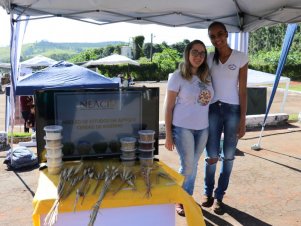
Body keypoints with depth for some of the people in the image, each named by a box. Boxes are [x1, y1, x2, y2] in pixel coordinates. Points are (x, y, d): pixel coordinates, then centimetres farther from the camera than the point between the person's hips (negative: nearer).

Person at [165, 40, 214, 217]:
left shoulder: (206, 77, 6)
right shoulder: (178, 77, -8)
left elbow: (209, 102, 10)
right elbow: (169, 107, -7)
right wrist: (168, 135, -9)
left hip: (203, 128, 4)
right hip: (183, 128, -4)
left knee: (193, 165, 13)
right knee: (187, 166, -1)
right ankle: (180, 200, 21)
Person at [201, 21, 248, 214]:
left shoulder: (241, 58, -2)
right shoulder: (209, 59, 5)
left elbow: (242, 90, -3)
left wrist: (243, 119, -7)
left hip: (233, 110, -1)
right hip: (213, 109, 1)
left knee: (228, 156, 6)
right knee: (211, 155, 3)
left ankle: (219, 196, 21)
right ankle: (208, 192, 24)